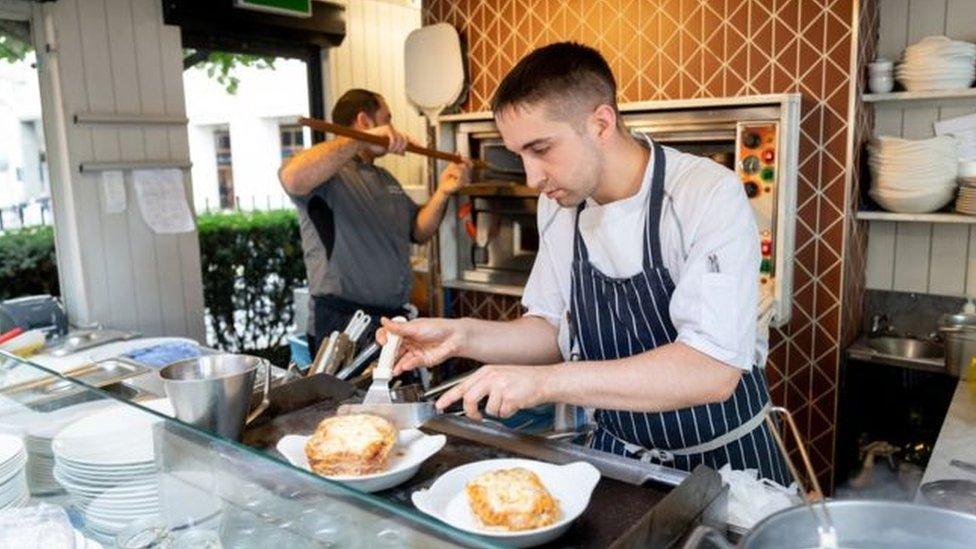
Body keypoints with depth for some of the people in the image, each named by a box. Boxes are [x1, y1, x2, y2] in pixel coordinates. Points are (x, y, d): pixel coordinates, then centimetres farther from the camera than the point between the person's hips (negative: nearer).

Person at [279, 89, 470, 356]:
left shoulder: (386, 179, 20)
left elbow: (418, 232, 18)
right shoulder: (329, 170, -9)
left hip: (395, 316, 8)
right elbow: (293, 178, -33)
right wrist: (361, 141, -30)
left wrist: (443, 192, 3)